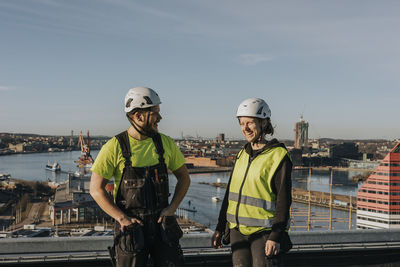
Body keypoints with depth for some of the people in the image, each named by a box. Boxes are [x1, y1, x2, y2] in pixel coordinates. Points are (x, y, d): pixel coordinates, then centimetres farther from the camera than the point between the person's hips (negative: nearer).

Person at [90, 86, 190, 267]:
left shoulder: (165, 143, 2)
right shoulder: (115, 147, -9)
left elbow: (184, 178, 12)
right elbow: (96, 189, -7)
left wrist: (172, 208, -2)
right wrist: (122, 218, -14)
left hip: (161, 223, 3)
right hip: (131, 225, -3)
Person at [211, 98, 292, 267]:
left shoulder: (279, 156, -9)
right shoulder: (242, 154, 10)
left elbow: (283, 201, -11)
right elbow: (230, 193, 15)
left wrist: (275, 237, -16)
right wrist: (220, 228, 15)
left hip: (264, 233, -6)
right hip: (237, 230, 6)